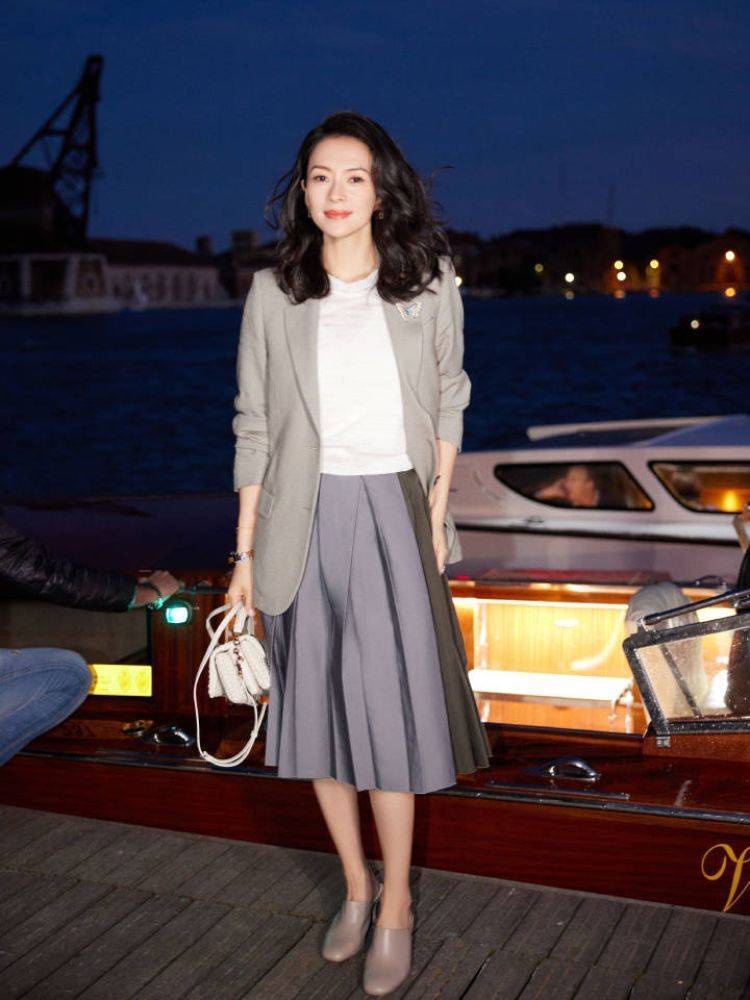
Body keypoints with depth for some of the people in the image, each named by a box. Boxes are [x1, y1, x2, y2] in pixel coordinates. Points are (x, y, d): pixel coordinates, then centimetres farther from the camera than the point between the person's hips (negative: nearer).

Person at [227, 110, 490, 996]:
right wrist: (245, 551, 3)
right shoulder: (273, 293, 1)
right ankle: (355, 886, 30)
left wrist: (437, 512, 1)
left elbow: (447, 401, 10)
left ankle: (396, 906, 17)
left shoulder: (429, 283, 1)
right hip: (303, 521, 2)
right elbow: (254, 423, 4)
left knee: (390, 707, -2)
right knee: (317, 706, 9)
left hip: (393, 514, -1)